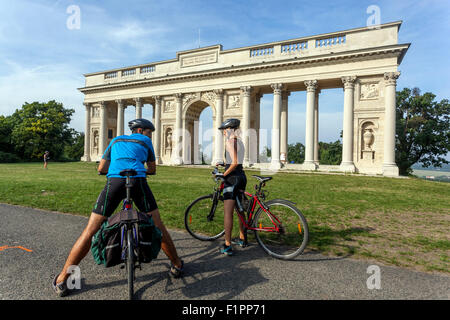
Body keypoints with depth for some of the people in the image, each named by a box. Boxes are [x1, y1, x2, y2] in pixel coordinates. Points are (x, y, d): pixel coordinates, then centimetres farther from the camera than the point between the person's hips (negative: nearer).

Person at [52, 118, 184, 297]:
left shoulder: (116, 140, 31)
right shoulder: (145, 141, 24)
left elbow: (101, 169, 31)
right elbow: (152, 170, 28)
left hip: (114, 181, 2)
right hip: (138, 181, -2)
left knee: (90, 231, 10)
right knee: (158, 225, 10)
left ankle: (61, 281, 18)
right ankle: (176, 265, 23)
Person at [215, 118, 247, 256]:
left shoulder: (230, 141, -13)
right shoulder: (240, 142, 14)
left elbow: (234, 163, -22)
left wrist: (224, 174, -11)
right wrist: (223, 164, 25)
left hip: (232, 178, -9)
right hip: (242, 176, 9)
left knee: (228, 213, -5)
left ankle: (227, 246, 0)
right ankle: (241, 238, 33)